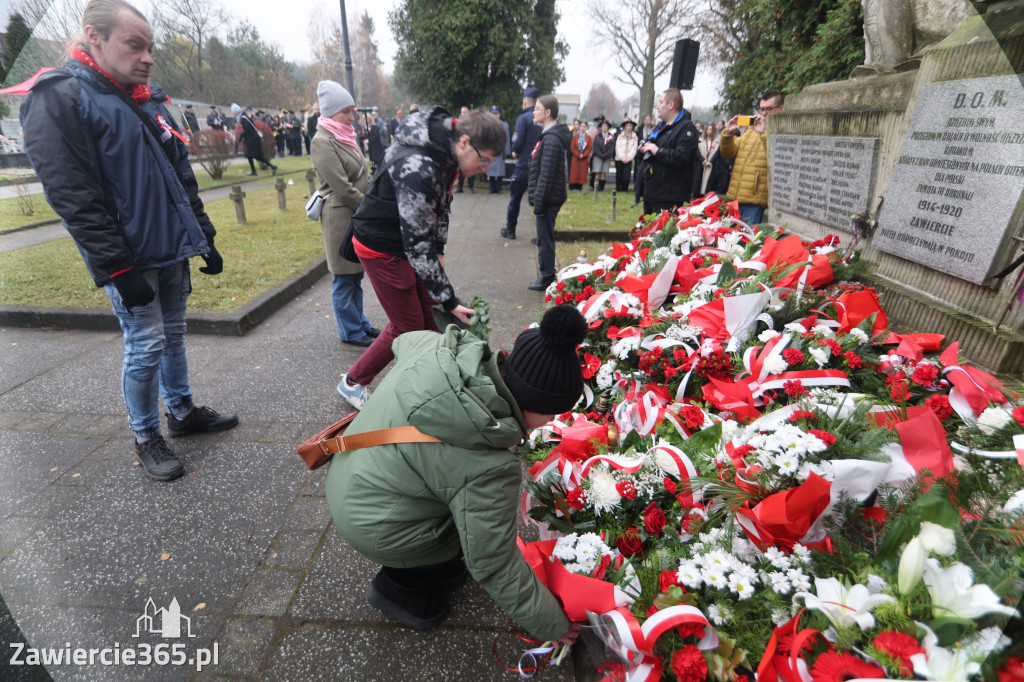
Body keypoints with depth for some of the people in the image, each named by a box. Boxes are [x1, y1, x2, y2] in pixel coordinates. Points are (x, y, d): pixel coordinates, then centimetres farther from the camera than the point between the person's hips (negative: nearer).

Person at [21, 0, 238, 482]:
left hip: (172, 249, 7)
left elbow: (182, 177, 18)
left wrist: (204, 236, 13)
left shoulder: (148, 100, 13)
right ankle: (145, 437, 16)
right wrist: (118, 270, -18)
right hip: (130, 259, -7)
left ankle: (181, 411, 31)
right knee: (146, 344, -2)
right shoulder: (58, 99, -9)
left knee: (172, 333, 15)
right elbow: (73, 199, -15)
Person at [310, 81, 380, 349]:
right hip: (340, 217, -9)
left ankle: (361, 324, 27)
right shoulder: (322, 141, -12)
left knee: (355, 275, 16)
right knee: (344, 279, 2)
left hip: (358, 215, 9)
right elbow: (342, 188, -18)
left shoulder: (345, 136, 15)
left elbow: (363, 178, 19)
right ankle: (350, 332, 13)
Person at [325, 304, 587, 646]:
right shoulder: (488, 470, -34)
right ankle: (400, 586, 18)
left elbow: (402, 342, 8)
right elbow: (494, 566, -22)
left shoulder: (435, 345, -17)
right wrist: (550, 624, -5)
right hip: (376, 531, -7)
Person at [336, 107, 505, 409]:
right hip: (382, 247, -8)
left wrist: (439, 250, 8)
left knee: (431, 313, 9)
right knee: (408, 326, 0)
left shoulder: (446, 148, -4)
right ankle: (352, 382, 19)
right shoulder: (417, 169, -34)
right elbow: (417, 245, -33)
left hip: (407, 239, 9)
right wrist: (449, 300, -29)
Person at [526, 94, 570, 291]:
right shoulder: (548, 134, 15)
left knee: (545, 239, -2)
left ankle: (547, 278, 9)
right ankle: (546, 276, 26)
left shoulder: (552, 138, -17)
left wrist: (539, 203, -21)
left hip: (549, 199, -10)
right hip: (548, 198, 10)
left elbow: (546, 175, -22)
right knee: (545, 238, 16)